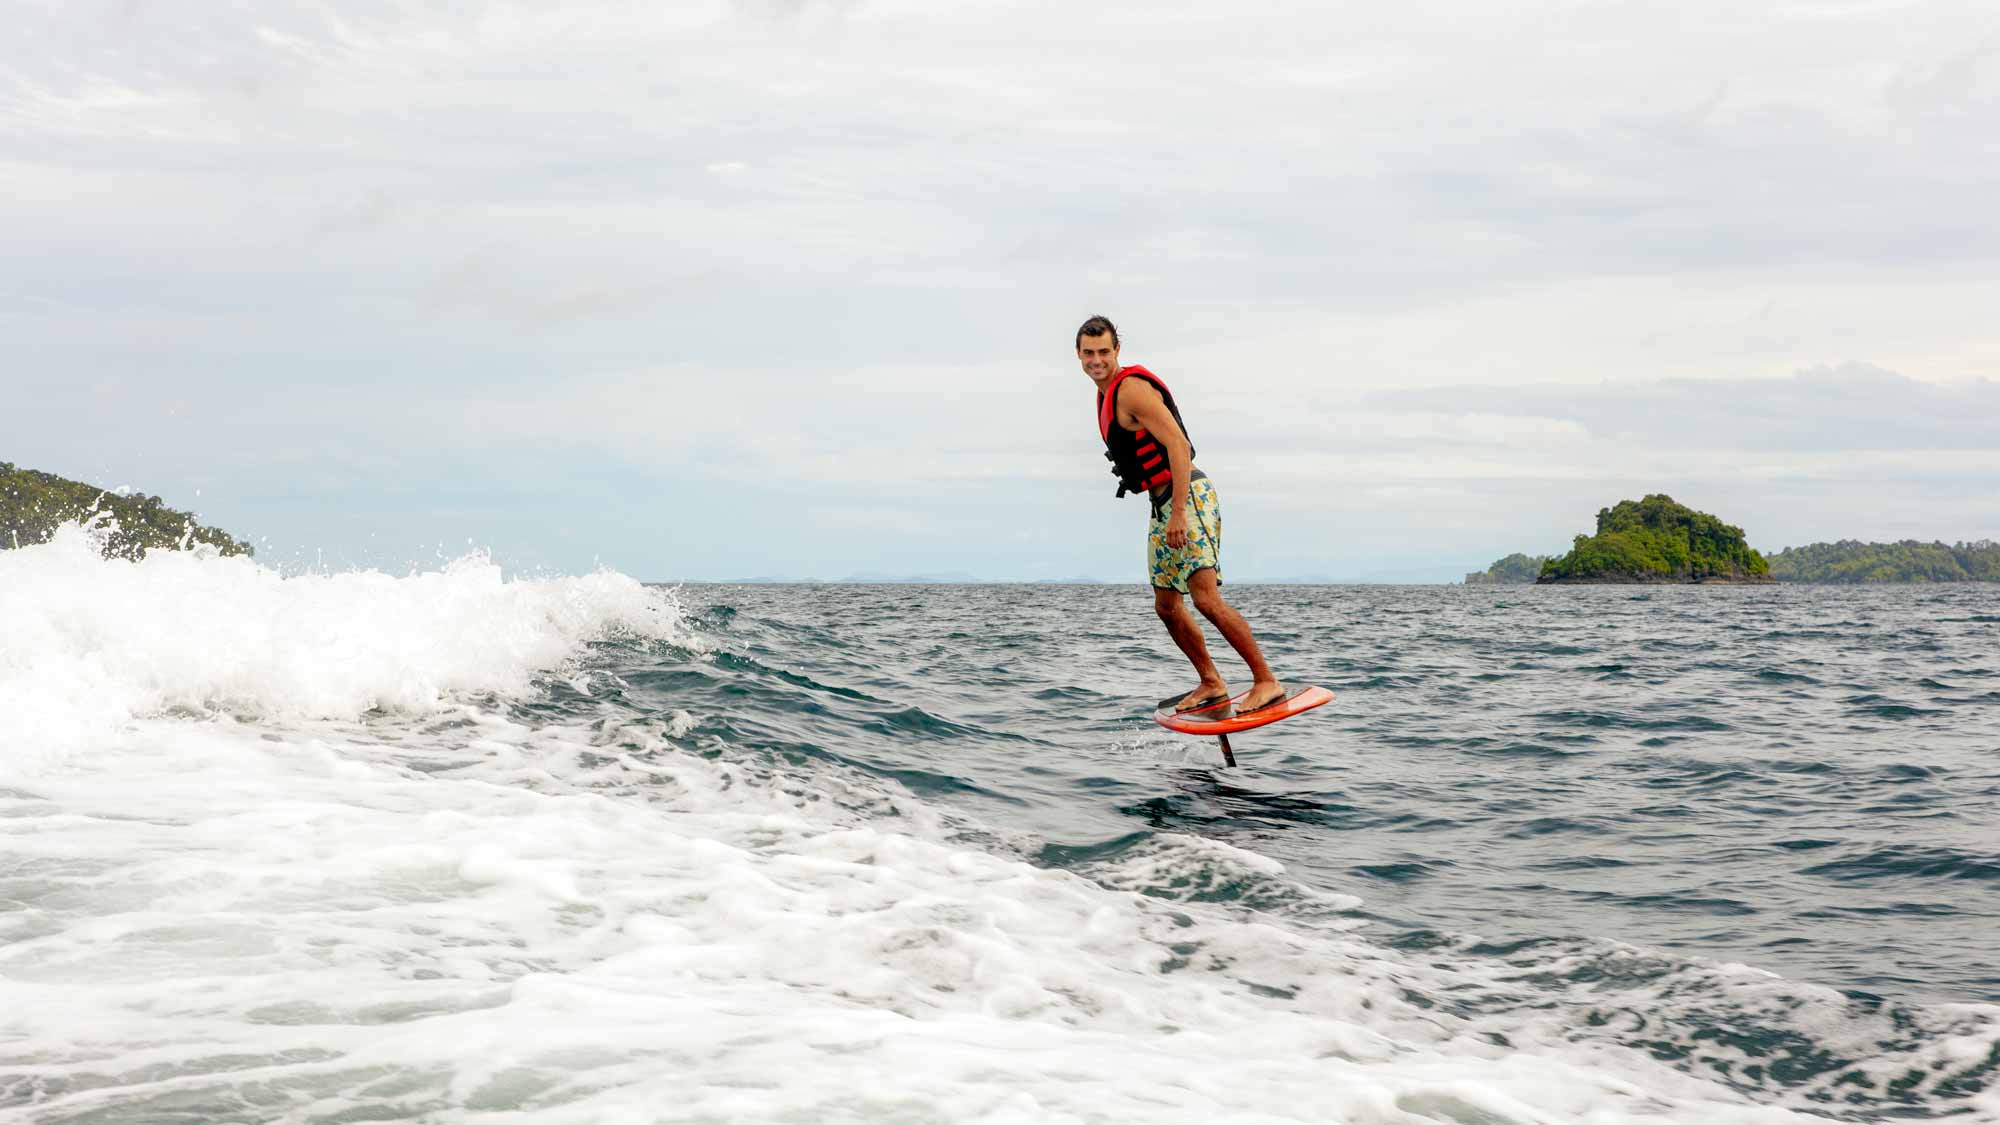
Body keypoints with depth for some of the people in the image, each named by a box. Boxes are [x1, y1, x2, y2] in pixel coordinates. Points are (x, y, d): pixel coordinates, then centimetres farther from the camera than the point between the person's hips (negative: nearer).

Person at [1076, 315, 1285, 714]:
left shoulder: (1132, 390, -15)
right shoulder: (1106, 394, 16)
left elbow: (1178, 444, -23)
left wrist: (1178, 514, -27)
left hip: (1189, 497, -10)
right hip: (1163, 504, 10)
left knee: (1206, 598, -17)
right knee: (1167, 606, 11)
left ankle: (1266, 681, -12)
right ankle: (1211, 683, 22)